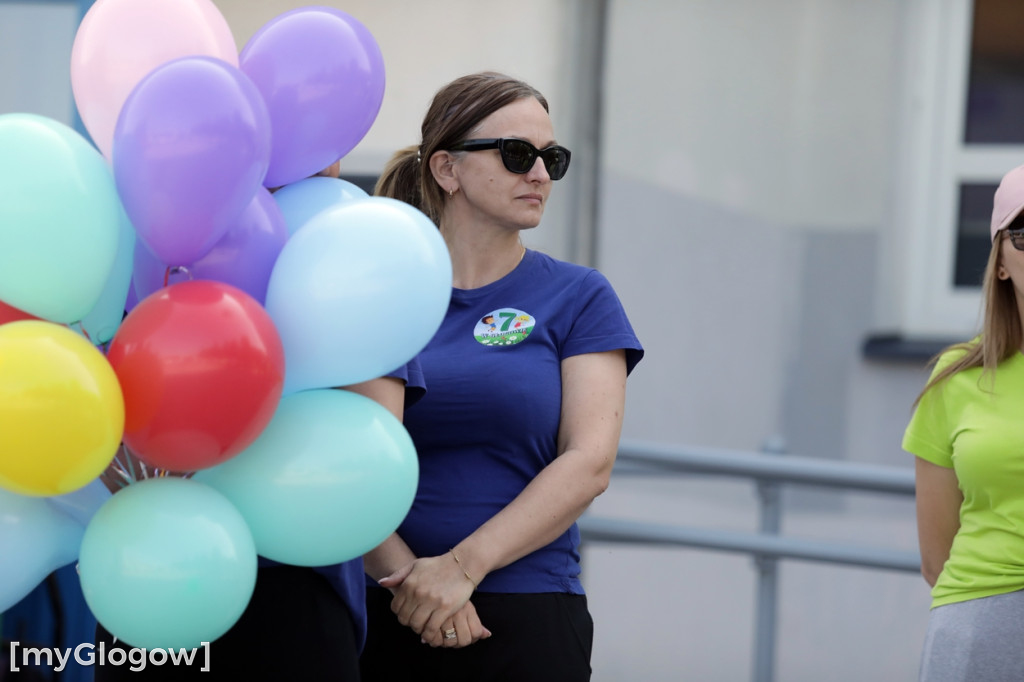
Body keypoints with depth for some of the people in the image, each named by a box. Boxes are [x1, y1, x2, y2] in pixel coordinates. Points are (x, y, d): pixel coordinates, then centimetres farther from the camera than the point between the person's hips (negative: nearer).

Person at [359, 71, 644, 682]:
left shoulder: (578, 297, 4)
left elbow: (590, 461, -6)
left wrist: (463, 566, -15)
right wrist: (406, 571, -18)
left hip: (527, 622, -1)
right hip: (389, 616, 1)